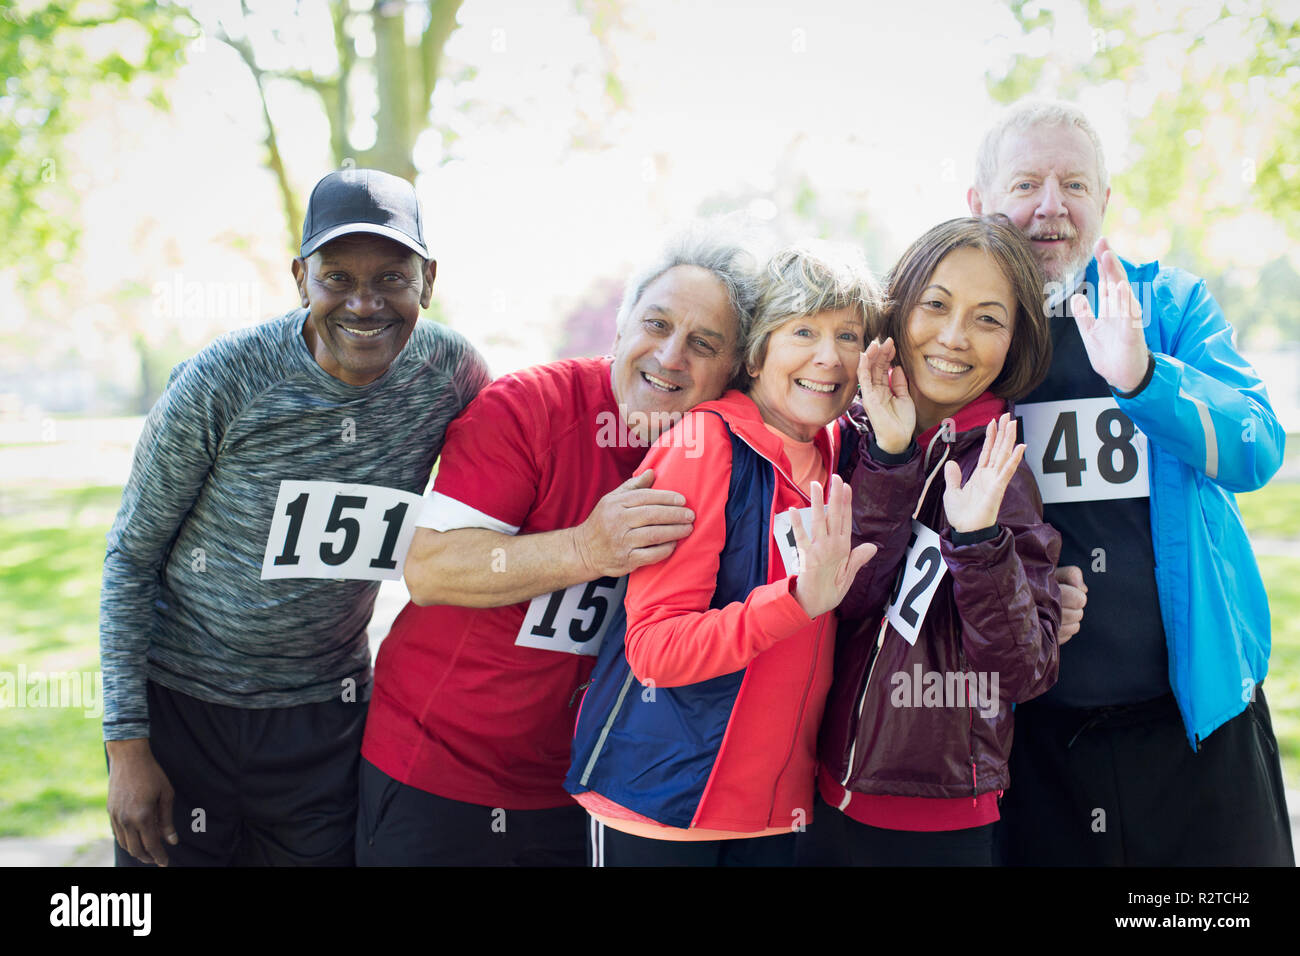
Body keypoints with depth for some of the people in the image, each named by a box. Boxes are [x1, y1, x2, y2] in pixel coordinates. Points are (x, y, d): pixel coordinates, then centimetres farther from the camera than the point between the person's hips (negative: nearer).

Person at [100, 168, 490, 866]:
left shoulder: (452, 371, -10)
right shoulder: (221, 381, -18)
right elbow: (131, 554, -8)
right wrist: (126, 743, -9)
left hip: (324, 714, 2)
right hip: (180, 703, -2)